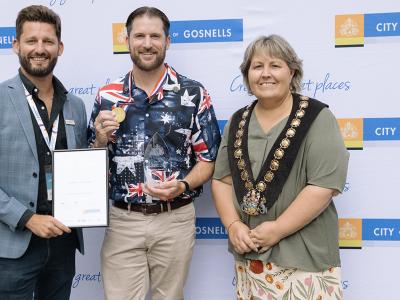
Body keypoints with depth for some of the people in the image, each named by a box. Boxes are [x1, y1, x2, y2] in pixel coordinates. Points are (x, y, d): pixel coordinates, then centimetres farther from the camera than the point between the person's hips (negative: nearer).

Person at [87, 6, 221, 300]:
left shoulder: (194, 93, -3)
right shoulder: (107, 96, 3)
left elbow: (208, 158, 0)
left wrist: (182, 186, -18)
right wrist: (102, 138, -11)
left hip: (175, 219, -1)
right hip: (122, 220, 1)